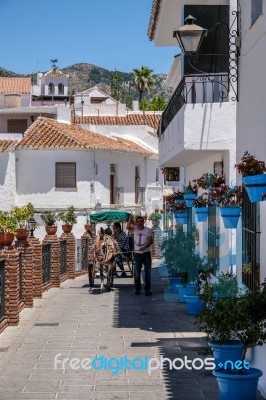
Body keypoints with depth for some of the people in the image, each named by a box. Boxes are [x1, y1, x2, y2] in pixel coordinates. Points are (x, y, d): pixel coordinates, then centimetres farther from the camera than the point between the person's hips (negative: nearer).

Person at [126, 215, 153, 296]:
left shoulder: (148, 230, -1)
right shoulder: (135, 229, 3)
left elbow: (151, 241, -8)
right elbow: (128, 227, -16)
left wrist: (144, 247, -24)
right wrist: (130, 219, -33)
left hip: (146, 253, -2)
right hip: (137, 253, 2)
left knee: (147, 272, -1)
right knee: (137, 273, 6)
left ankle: (147, 290, 3)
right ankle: (137, 289, 16)